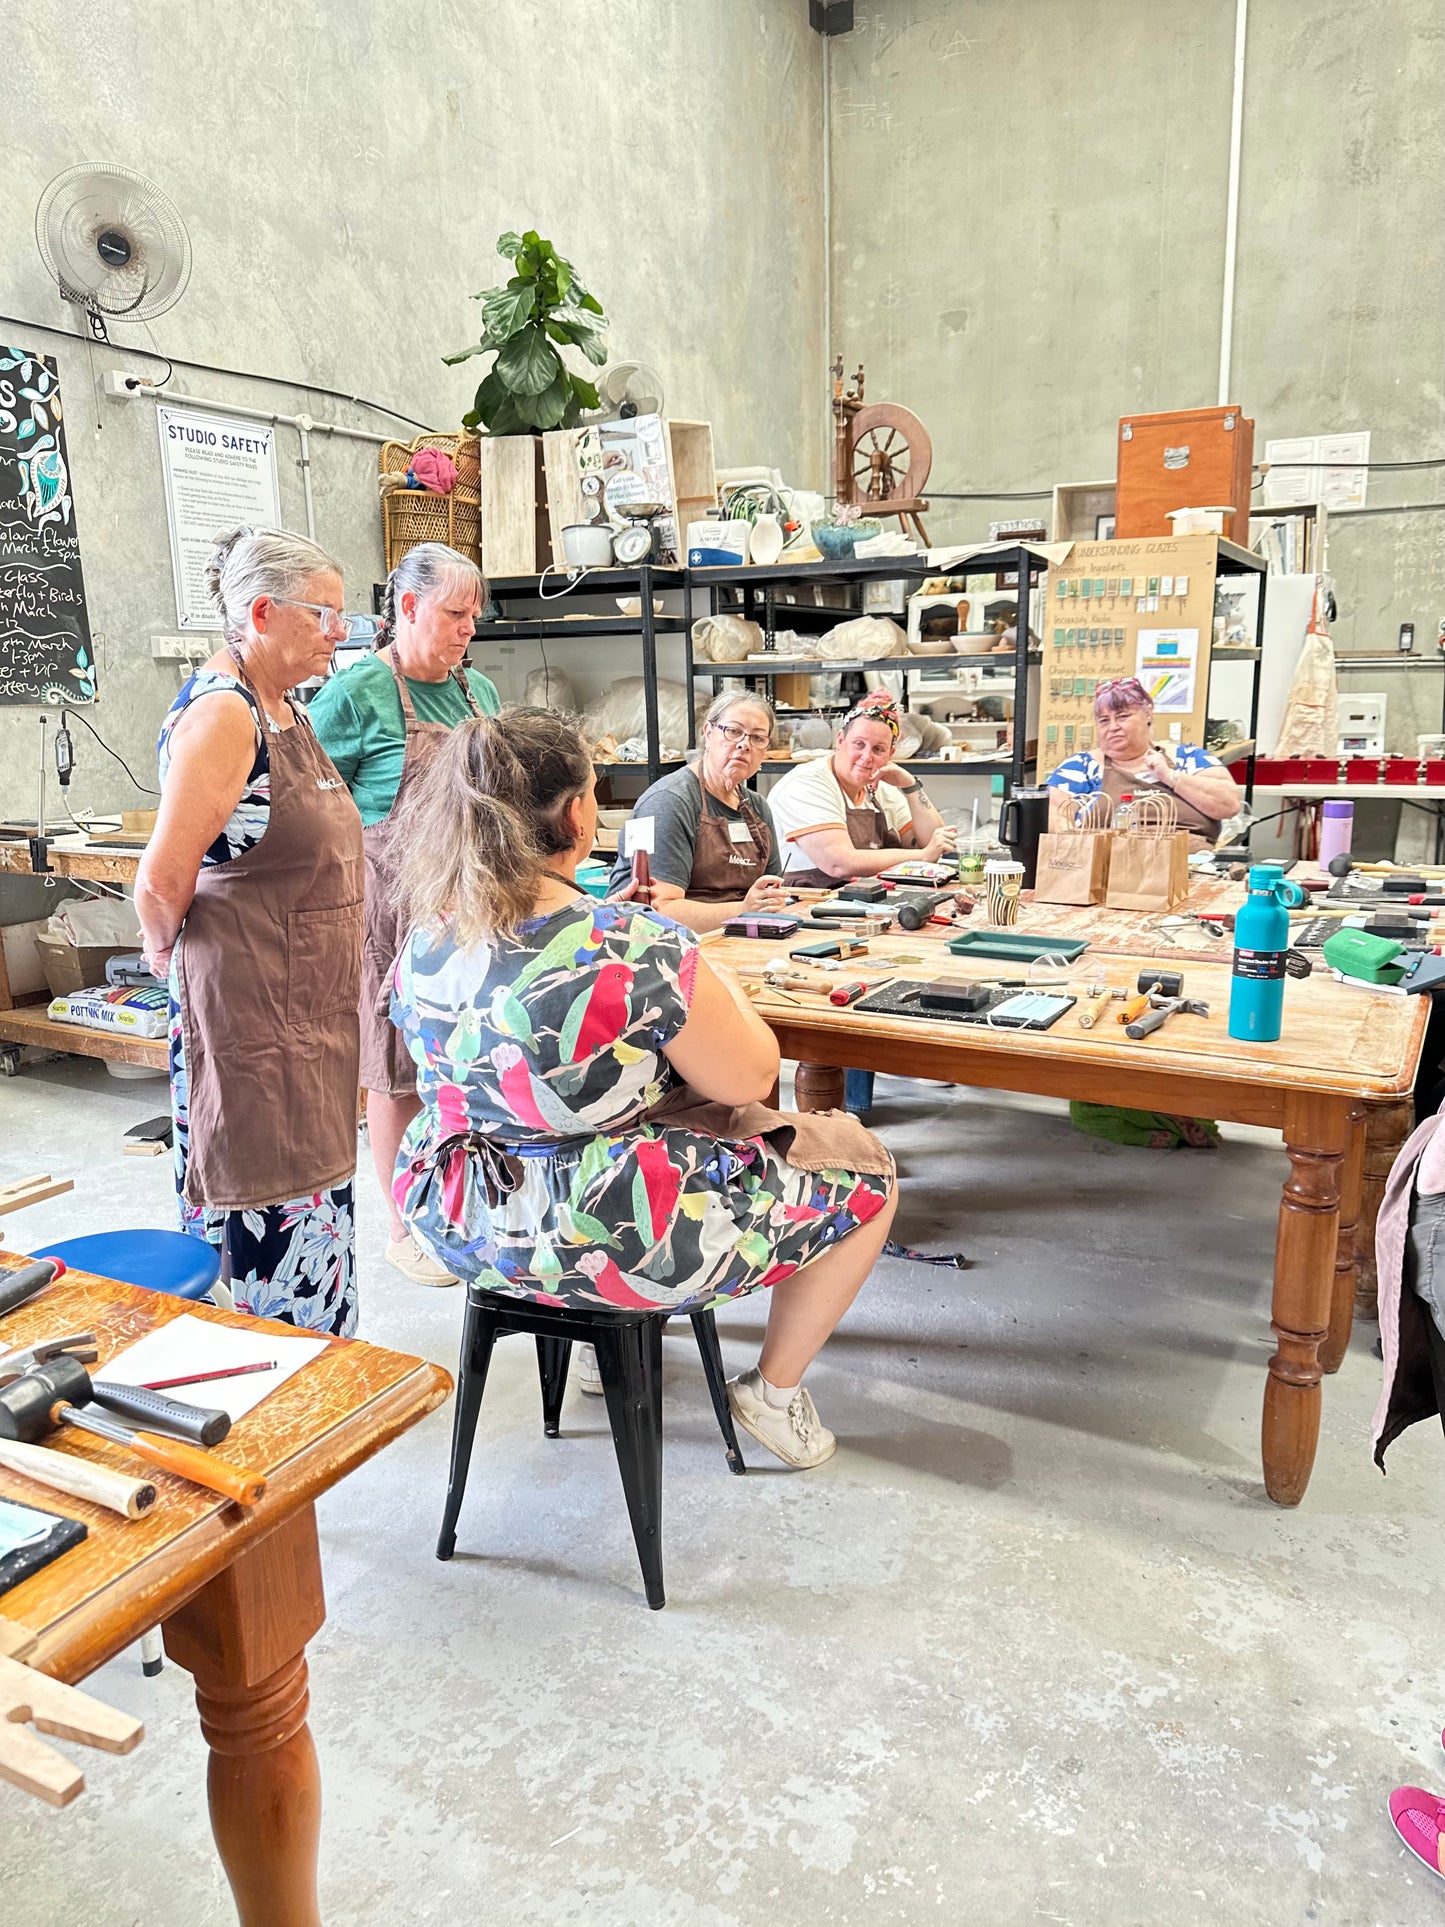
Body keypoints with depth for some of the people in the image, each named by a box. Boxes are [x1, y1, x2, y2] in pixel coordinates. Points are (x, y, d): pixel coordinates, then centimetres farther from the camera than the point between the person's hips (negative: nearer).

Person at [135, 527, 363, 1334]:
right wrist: (168, 956, -4)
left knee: (313, 1197, 19)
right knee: (270, 1216, 1)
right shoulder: (221, 713, -19)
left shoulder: (283, 707, 12)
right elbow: (163, 881, -22)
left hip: (308, 1009, 10)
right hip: (248, 1008, -10)